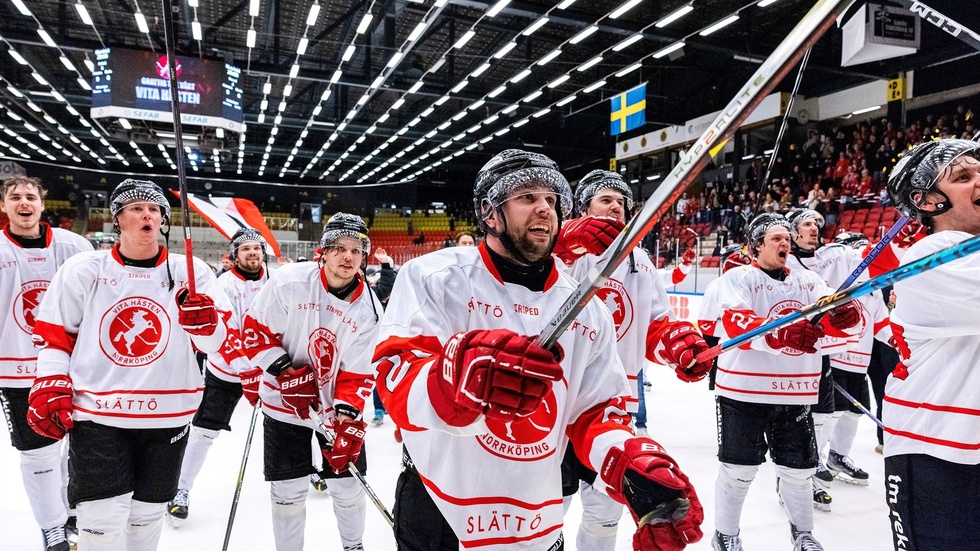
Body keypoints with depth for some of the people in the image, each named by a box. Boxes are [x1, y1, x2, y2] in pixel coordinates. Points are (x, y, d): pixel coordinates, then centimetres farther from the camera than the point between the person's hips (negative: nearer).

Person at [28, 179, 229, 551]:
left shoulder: (190, 272, -2)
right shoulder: (83, 270, -1)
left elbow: (217, 341, -4)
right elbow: (53, 335, 7)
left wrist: (203, 320, -24)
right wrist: (50, 388, -3)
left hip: (167, 416, 1)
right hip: (95, 413, -1)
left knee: (147, 513, 16)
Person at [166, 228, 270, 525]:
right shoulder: (226, 284, -15)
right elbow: (225, 334, -21)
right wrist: (247, 373, -27)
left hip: (267, 366, 4)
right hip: (226, 372, -3)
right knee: (203, 431, -2)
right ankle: (182, 491, 15)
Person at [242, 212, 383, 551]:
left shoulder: (368, 309, -11)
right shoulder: (289, 281, -16)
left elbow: (358, 373, -9)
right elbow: (256, 329, -8)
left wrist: (347, 418, -19)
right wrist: (286, 373, -18)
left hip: (339, 408, 2)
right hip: (284, 404, -1)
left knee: (348, 485, 11)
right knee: (289, 490, 7)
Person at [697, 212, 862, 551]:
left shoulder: (807, 280, 9)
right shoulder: (738, 278, -6)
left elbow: (845, 320, -3)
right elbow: (734, 323, -23)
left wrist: (845, 314, -28)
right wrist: (782, 334, -40)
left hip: (796, 393, 5)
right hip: (744, 391, -4)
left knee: (798, 469, 17)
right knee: (739, 469, 5)